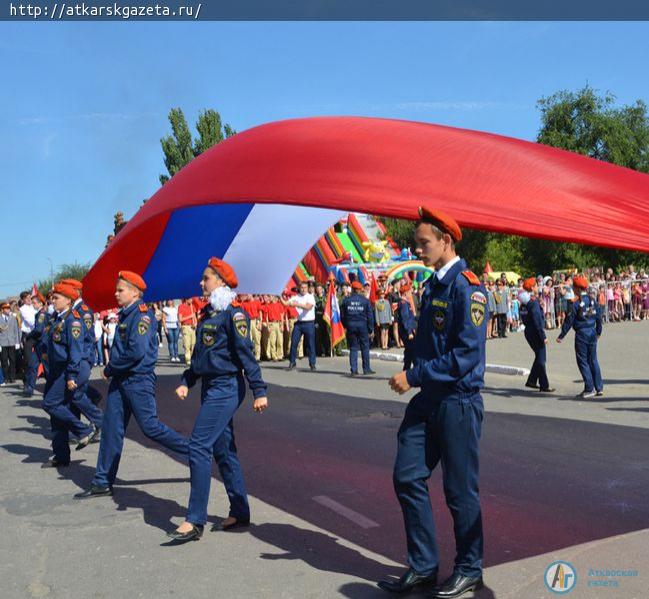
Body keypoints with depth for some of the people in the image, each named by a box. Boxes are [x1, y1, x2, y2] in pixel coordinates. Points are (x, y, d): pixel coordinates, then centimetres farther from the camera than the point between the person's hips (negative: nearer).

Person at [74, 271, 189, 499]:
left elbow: (137, 352, -24)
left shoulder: (142, 315, -15)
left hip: (139, 380, -9)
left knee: (150, 427, -6)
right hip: (120, 380, 9)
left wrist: (109, 369, -13)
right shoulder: (125, 315, 13)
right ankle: (102, 483, 16)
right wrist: (111, 370, 7)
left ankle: (195, 451, 10)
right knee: (111, 429, 9)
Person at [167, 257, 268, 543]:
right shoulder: (208, 313, 14)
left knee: (199, 447, -11)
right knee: (223, 450, 13)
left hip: (226, 388, -9)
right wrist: (186, 382, 10)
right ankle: (240, 512, 24)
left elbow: (246, 354, -15)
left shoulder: (233, 315, -12)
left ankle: (195, 521, -5)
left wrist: (259, 391, -17)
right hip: (211, 388, 9)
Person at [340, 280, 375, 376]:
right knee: (365, 347, 9)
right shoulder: (365, 300, -3)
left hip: (350, 326, 1)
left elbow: (342, 315, 5)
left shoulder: (346, 300, 0)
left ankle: (353, 370, 2)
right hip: (362, 325, -1)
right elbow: (370, 316, -1)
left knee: (353, 348, 6)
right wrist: (371, 329, 6)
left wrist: (345, 326, 18)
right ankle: (366, 369, 14)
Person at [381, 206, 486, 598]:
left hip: (458, 401, -8)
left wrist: (415, 376, -20)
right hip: (429, 399, 8)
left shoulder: (467, 287, -16)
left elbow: (468, 353, -22)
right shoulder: (432, 286, 12)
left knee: (460, 489, 5)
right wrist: (414, 377, 5)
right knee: (408, 477, 8)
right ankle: (423, 567, 21)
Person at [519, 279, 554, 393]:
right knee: (541, 359, -1)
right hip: (535, 333, -9)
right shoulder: (533, 302, -18)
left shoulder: (524, 302, 8)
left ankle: (531, 381, 24)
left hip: (528, 331, 9)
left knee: (539, 357, 20)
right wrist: (543, 336, -19)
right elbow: (537, 321, -21)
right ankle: (544, 386, 3)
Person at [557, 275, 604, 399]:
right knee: (593, 361, 14)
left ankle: (589, 389, 1)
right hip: (592, 334, 6)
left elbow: (569, 321, -12)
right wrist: (598, 332, 26)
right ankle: (599, 388, 18)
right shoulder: (593, 301, 3)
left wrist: (561, 336, -5)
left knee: (583, 362, 2)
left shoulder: (576, 304, -15)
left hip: (581, 335, -6)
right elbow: (599, 317, 12)